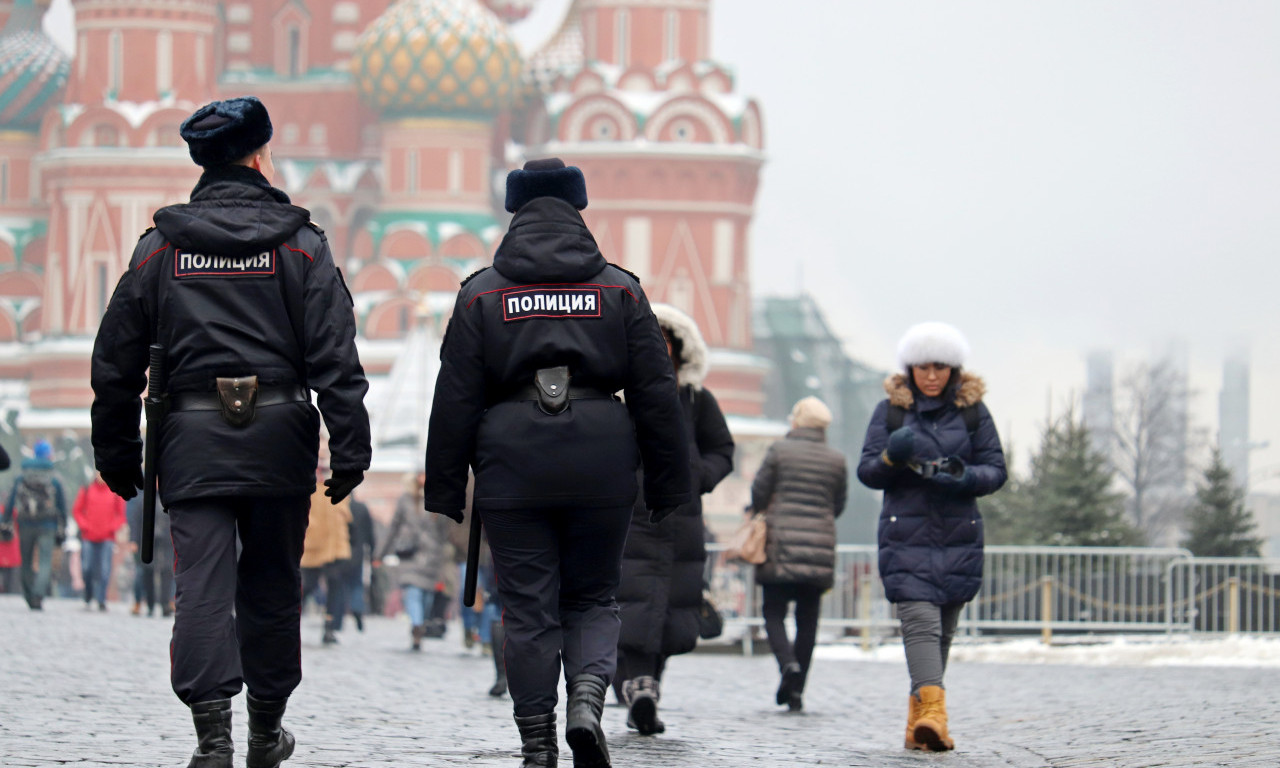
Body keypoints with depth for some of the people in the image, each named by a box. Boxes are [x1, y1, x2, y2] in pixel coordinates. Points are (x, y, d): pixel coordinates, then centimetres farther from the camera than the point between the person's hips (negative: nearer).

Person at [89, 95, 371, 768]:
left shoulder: (160, 248, 4)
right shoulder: (300, 245, -1)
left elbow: (115, 361, 6)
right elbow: (335, 358, -6)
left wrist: (117, 454, 14)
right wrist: (349, 452, -5)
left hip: (192, 439, 0)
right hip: (280, 440, 0)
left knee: (202, 584, -4)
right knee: (271, 584, 13)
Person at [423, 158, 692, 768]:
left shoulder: (481, 294, 5)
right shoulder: (620, 290, 7)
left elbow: (455, 400, 3)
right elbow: (656, 393, 7)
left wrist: (445, 491, 7)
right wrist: (667, 487, 12)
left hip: (513, 468, -1)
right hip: (602, 467, 1)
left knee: (527, 611, 4)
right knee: (592, 600, 13)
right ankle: (588, 699, -13)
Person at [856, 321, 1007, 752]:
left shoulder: (973, 411, 8)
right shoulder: (890, 411, 6)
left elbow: (996, 469, 6)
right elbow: (867, 471, 5)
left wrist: (963, 478, -15)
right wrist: (892, 457, -17)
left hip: (960, 537, 2)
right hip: (906, 535, -2)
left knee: (943, 631, 7)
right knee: (920, 622, -18)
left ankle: (918, 721, 17)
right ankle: (932, 709, -32)